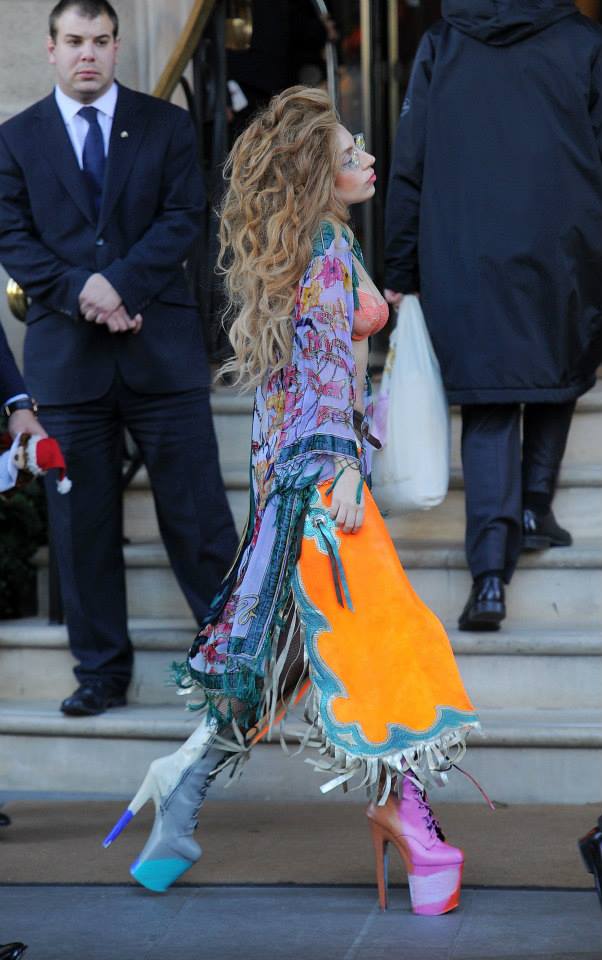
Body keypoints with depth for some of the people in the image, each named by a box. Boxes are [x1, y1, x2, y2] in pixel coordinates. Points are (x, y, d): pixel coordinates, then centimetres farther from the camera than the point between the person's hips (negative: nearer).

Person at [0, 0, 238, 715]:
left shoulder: (166, 125, 8)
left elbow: (182, 219, -1)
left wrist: (120, 284, -15)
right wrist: (81, 292, -13)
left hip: (162, 347, -1)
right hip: (67, 354, 1)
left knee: (196, 511, 0)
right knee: (82, 523, 5)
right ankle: (101, 673, 14)